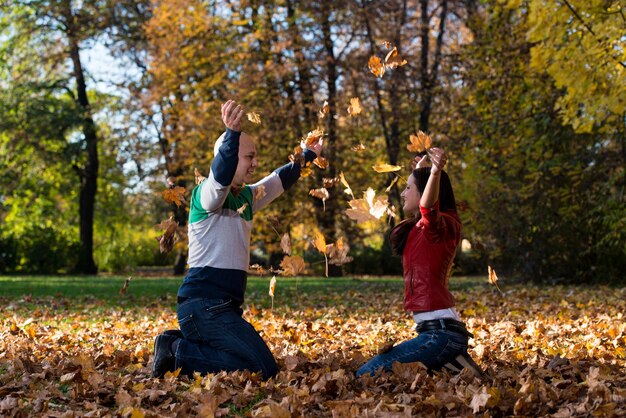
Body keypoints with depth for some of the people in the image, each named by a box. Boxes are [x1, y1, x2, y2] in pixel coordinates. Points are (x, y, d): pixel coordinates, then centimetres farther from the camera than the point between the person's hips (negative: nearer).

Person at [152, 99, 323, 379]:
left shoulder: (247, 196, 18)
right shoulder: (208, 193, -9)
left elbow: (279, 180, 36)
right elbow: (221, 176, -33)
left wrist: (307, 156, 48)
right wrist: (232, 133, -49)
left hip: (224, 305, 10)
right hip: (203, 303, -10)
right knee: (263, 369, -18)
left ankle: (178, 344, 12)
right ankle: (178, 353, -10)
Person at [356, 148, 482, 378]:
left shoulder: (438, 224, -10)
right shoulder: (418, 228, 16)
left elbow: (428, 207, -34)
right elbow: (423, 210, 40)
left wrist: (435, 172, -51)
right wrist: (421, 170, 50)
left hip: (440, 331, -10)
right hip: (437, 330, 10)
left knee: (366, 375, -16)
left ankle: (452, 369, -8)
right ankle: (449, 363, 13)